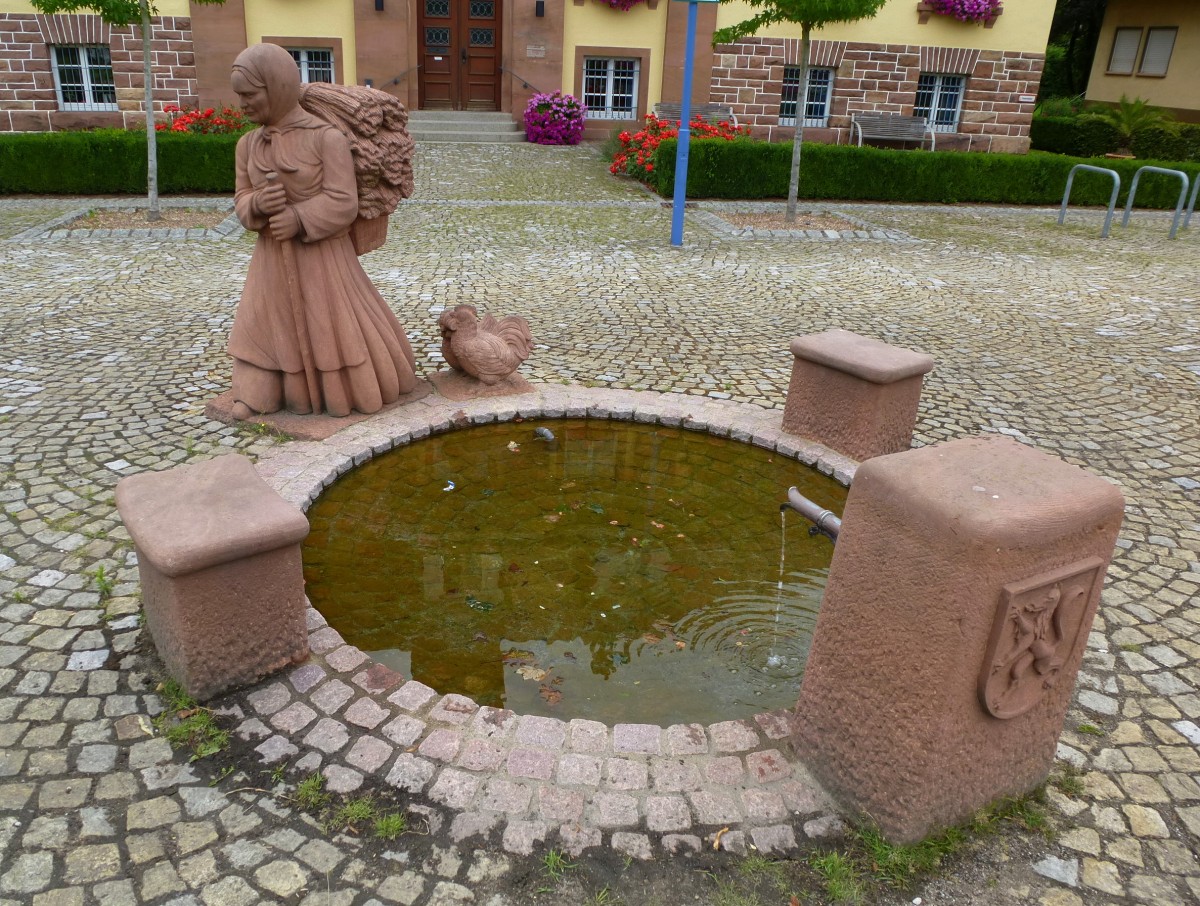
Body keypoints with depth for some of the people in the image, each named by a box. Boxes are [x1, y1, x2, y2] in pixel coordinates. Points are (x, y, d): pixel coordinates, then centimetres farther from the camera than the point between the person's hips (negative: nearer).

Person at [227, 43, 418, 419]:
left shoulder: (327, 137, -14)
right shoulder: (248, 144, 3)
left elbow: (343, 203, -17)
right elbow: (241, 201, 7)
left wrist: (299, 219, -26)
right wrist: (258, 205, -16)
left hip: (322, 254, -5)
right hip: (273, 257, 5)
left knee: (336, 327, 5)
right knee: (267, 326, 8)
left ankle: (359, 386, 23)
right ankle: (259, 393, 19)